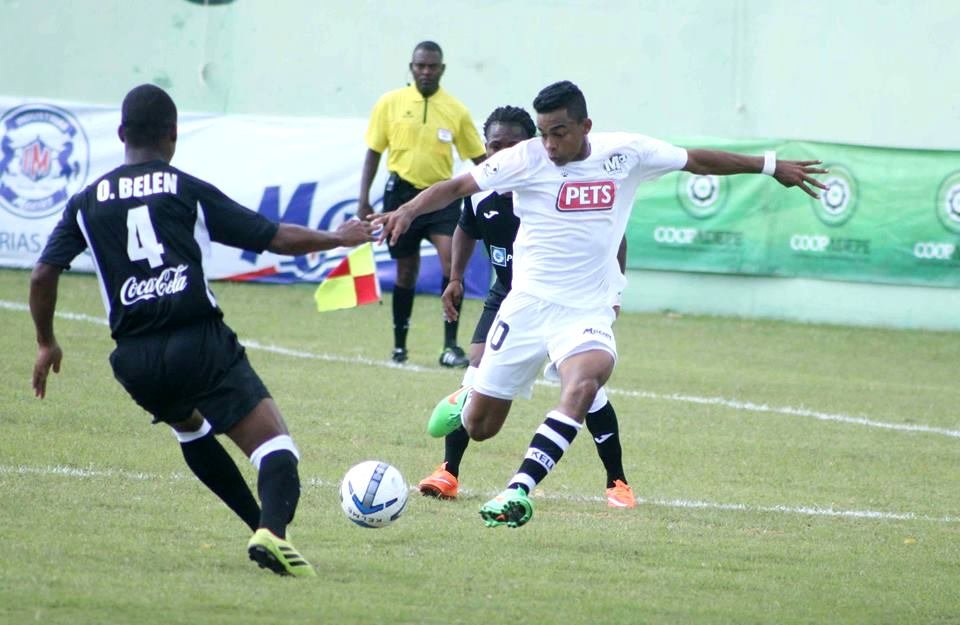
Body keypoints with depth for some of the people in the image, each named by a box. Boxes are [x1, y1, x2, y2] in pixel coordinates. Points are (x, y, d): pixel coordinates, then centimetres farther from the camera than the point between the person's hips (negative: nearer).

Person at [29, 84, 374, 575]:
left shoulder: (87, 203, 12)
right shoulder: (189, 192, 4)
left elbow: (43, 274, 7)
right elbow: (276, 238, 6)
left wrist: (46, 343, 22)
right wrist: (338, 238, 22)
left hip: (134, 359, 4)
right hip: (200, 341, -4)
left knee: (190, 426, 33)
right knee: (274, 444, -6)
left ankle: (262, 527, 30)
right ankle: (273, 529, -36)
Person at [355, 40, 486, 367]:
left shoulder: (456, 110, 3)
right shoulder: (390, 103, 1)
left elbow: (478, 157, 9)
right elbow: (373, 153, 6)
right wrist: (363, 200, 1)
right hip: (402, 191, 0)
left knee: (451, 260, -18)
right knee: (406, 270, 8)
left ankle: (450, 346, -15)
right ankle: (399, 345, 24)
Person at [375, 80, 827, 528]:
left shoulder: (625, 153, -2)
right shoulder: (526, 159, -7)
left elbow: (697, 161, 11)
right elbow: (457, 187, -5)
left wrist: (770, 166, 16)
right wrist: (408, 210, -22)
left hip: (587, 313, 0)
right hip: (527, 304, 0)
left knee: (584, 382, -34)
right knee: (479, 427, 4)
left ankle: (519, 490, -35)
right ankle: (464, 402, 44)